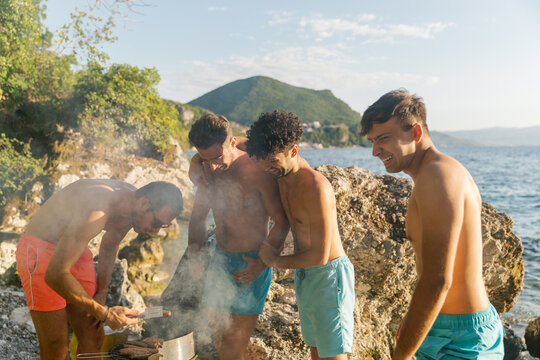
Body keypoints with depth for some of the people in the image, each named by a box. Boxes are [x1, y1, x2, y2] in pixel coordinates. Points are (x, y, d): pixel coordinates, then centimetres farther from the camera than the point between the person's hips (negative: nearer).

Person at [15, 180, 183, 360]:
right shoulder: (96, 212, -35)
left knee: (93, 339, 6)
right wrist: (104, 313, -30)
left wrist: (102, 293, 7)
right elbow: (55, 275, -36)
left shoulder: (131, 203, -7)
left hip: (72, 250, 8)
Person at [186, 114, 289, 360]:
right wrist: (193, 252, 2)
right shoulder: (205, 168, -1)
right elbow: (199, 212, 13)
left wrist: (261, 264, -14)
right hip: (220, 258, 6)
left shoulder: (257, 171, -20)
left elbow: (282, 222, -12)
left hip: (251, 262, -6)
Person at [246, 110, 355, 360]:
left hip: (328, 274, -8)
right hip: (304, 273, 8)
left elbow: (320, 256, -25)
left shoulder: (316, 188, -27)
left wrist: (276, 261, -11)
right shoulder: (281, 173, -2)